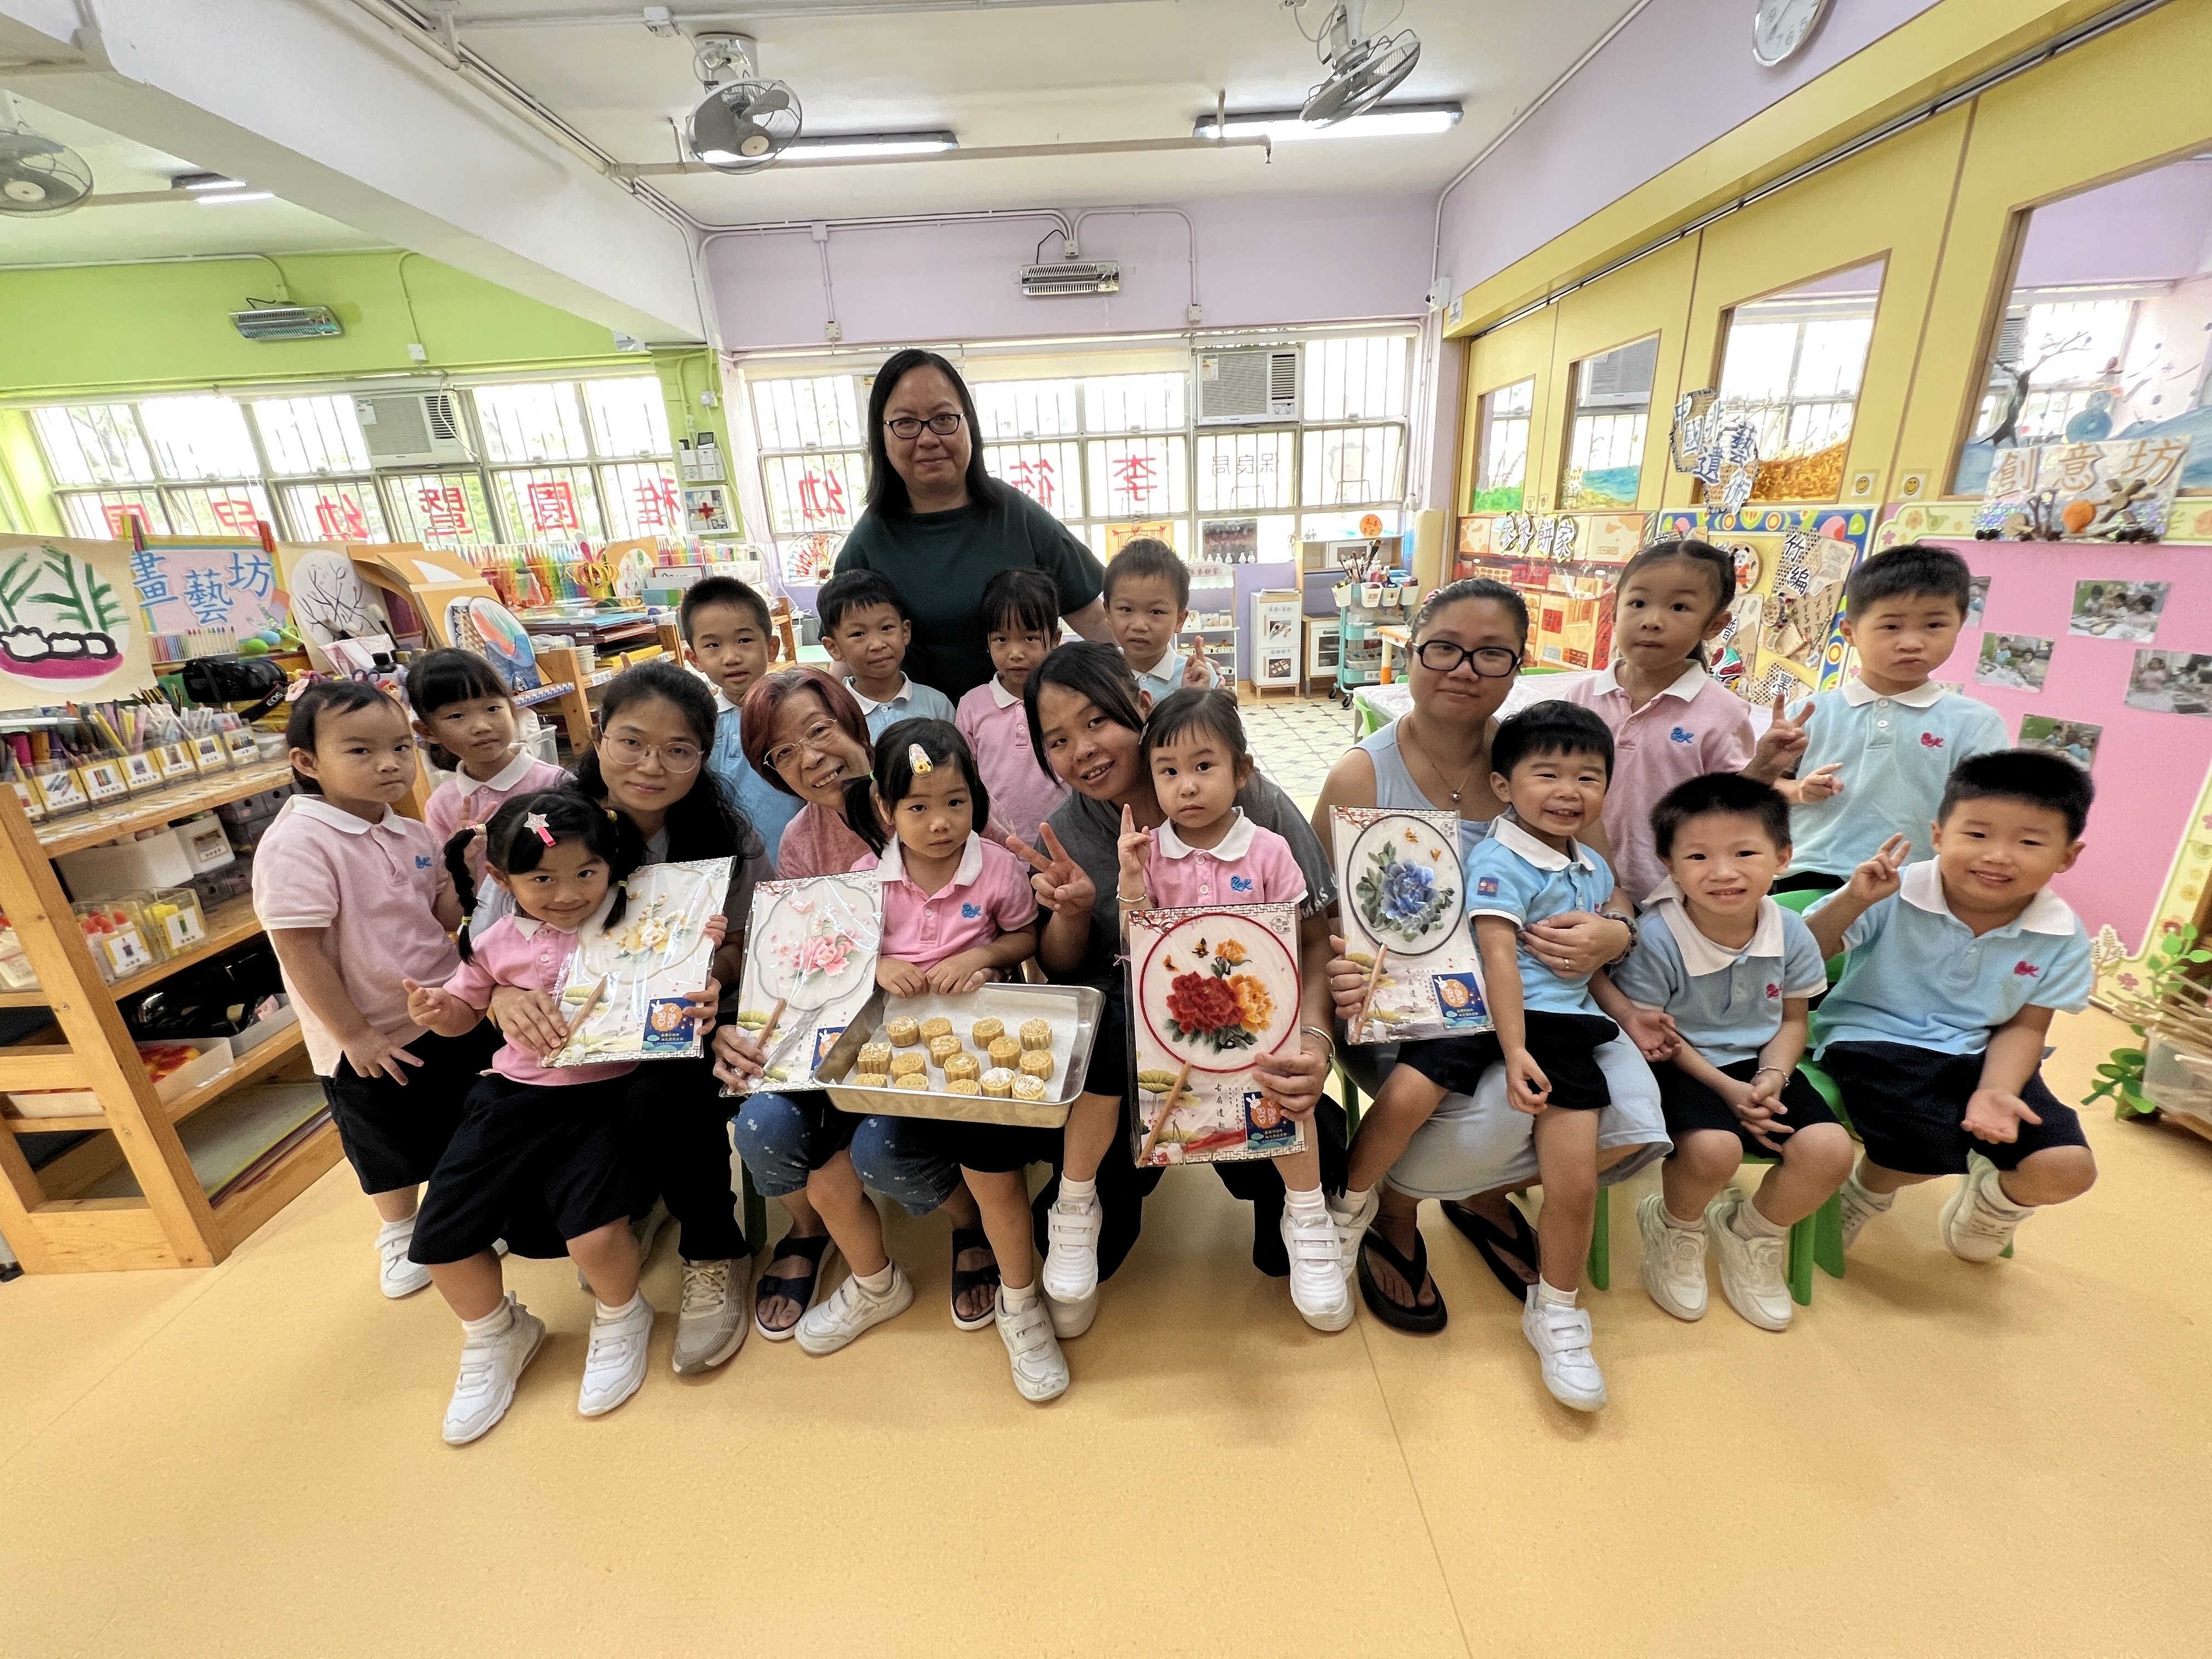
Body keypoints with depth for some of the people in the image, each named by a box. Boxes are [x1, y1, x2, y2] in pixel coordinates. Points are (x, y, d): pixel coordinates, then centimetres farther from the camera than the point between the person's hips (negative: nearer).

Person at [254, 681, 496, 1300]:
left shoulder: (410, 834, -2)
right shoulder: (295, 844, -23)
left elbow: (442, 916, 2)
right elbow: (301, 953, -22)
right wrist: (354, 1035, -17)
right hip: (371, 1040, -5)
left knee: (467, 1122, 21)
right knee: (391, 1145, 18)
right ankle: (398, 1232, 45)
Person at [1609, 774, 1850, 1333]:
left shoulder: (1791, 933, -6)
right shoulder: (1656, 937, -21)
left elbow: (1793, 1019, 7)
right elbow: (1651, 1035, -12)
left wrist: (1772, 1077, -11)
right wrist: (1727, 1088, -18)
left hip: (1758, 1067, 5)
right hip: (1682, 1068, -5)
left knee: (1829, 1150, -17)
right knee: (1712, 1149, -30)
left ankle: (1752, 1233, 15)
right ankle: (1675, 1227, 8)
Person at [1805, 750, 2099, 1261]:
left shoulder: (2063, 938, -3)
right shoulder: (1893, 894, -17)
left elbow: (2024, 1027, 1)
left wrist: (1994, 1091, -16)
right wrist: (1852, 901, -32)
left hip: (1978, 1054, 5)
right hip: (1875, 1039, -4)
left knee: (2067, 1167, -12)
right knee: (1925, 1153, -25)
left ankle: (1994, 1202, 27)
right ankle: (1867, 1191, 14)